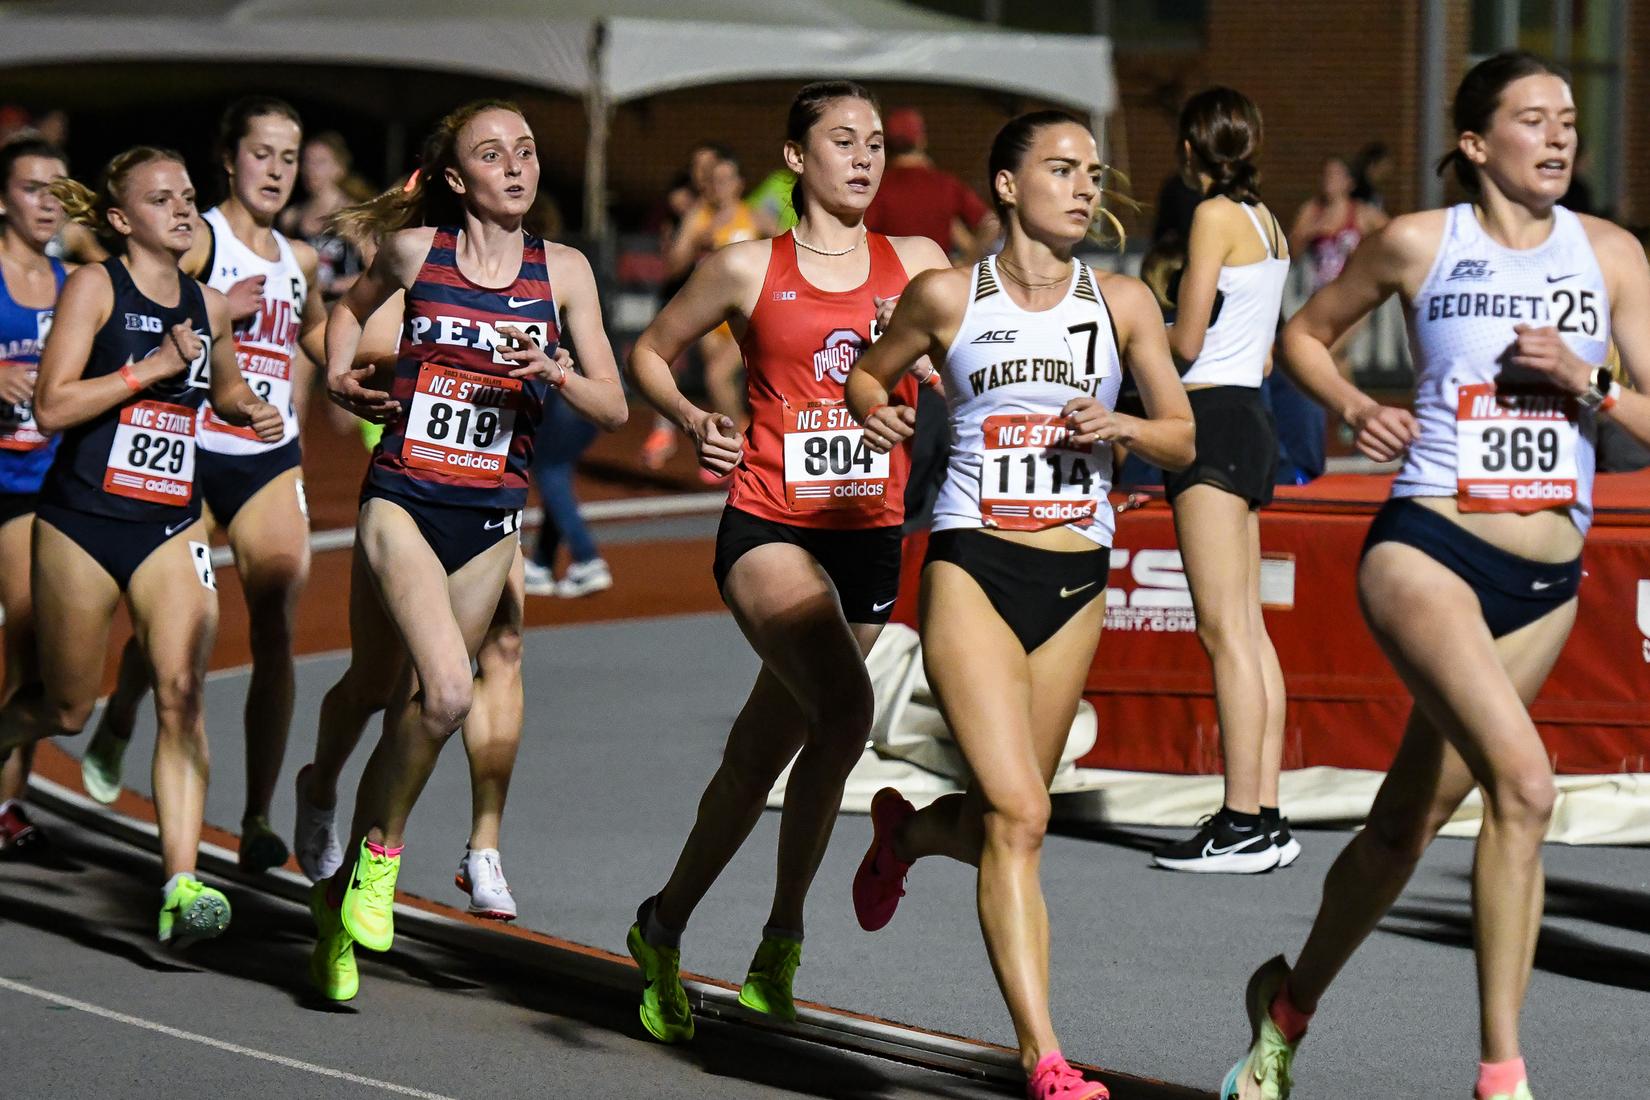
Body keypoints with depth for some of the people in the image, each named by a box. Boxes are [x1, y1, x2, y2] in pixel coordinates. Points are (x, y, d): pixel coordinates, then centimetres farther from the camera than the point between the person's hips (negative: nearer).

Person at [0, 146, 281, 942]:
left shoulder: (208, 306, 9)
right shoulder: (96, 287, -6)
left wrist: (250, 411, 8)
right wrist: (154, 366, -19)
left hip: (171, 525, 3)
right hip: (82, 523, -3)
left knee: (182, 691, -15)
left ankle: (180, 883, -19)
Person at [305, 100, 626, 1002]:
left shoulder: (562, 270, 2)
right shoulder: (414, 248, -1)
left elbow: (613, 406, 4)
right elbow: (352, 306, 21)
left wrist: (549, 373, -14)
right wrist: (340, 377, 6)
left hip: (490, 518, 3)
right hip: (402, 497, -3)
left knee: (415, 711, 7)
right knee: (447, 692, -24)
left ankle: (342, 896, 24)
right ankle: (379, 851, -1)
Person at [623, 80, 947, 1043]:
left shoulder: (917, 265, 9)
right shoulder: (749, 269, 2)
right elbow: (651, 351, 14)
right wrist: (689, 417, -4)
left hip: (870, 535, 4)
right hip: (770, 526, -4)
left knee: (763, 752, 11)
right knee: (844, 709, -27)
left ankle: (665, 927, 31)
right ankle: (783, 934, -12)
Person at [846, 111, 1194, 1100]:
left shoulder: (1123, 302, 5)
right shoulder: (948, 297, 0)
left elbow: (1182, 437, 9)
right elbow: (867, 373, 16)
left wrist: (1118, 427, -11)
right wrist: (878, 414, -6)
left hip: (1076, 583, 4)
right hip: (973, 570, -4)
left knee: (1006, 818, 11)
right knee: (1018, 814, -15)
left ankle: (906, 831, 48)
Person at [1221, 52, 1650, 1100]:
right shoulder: (1418, 244, 0)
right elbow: (1306, 332, 16)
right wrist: (1355, 408, -1)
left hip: (1546, 582, 4)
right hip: (1428, 550, -4)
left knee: (1409, 820, 13)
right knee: (1524, 782, -25)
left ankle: (1291, 1002, 38)